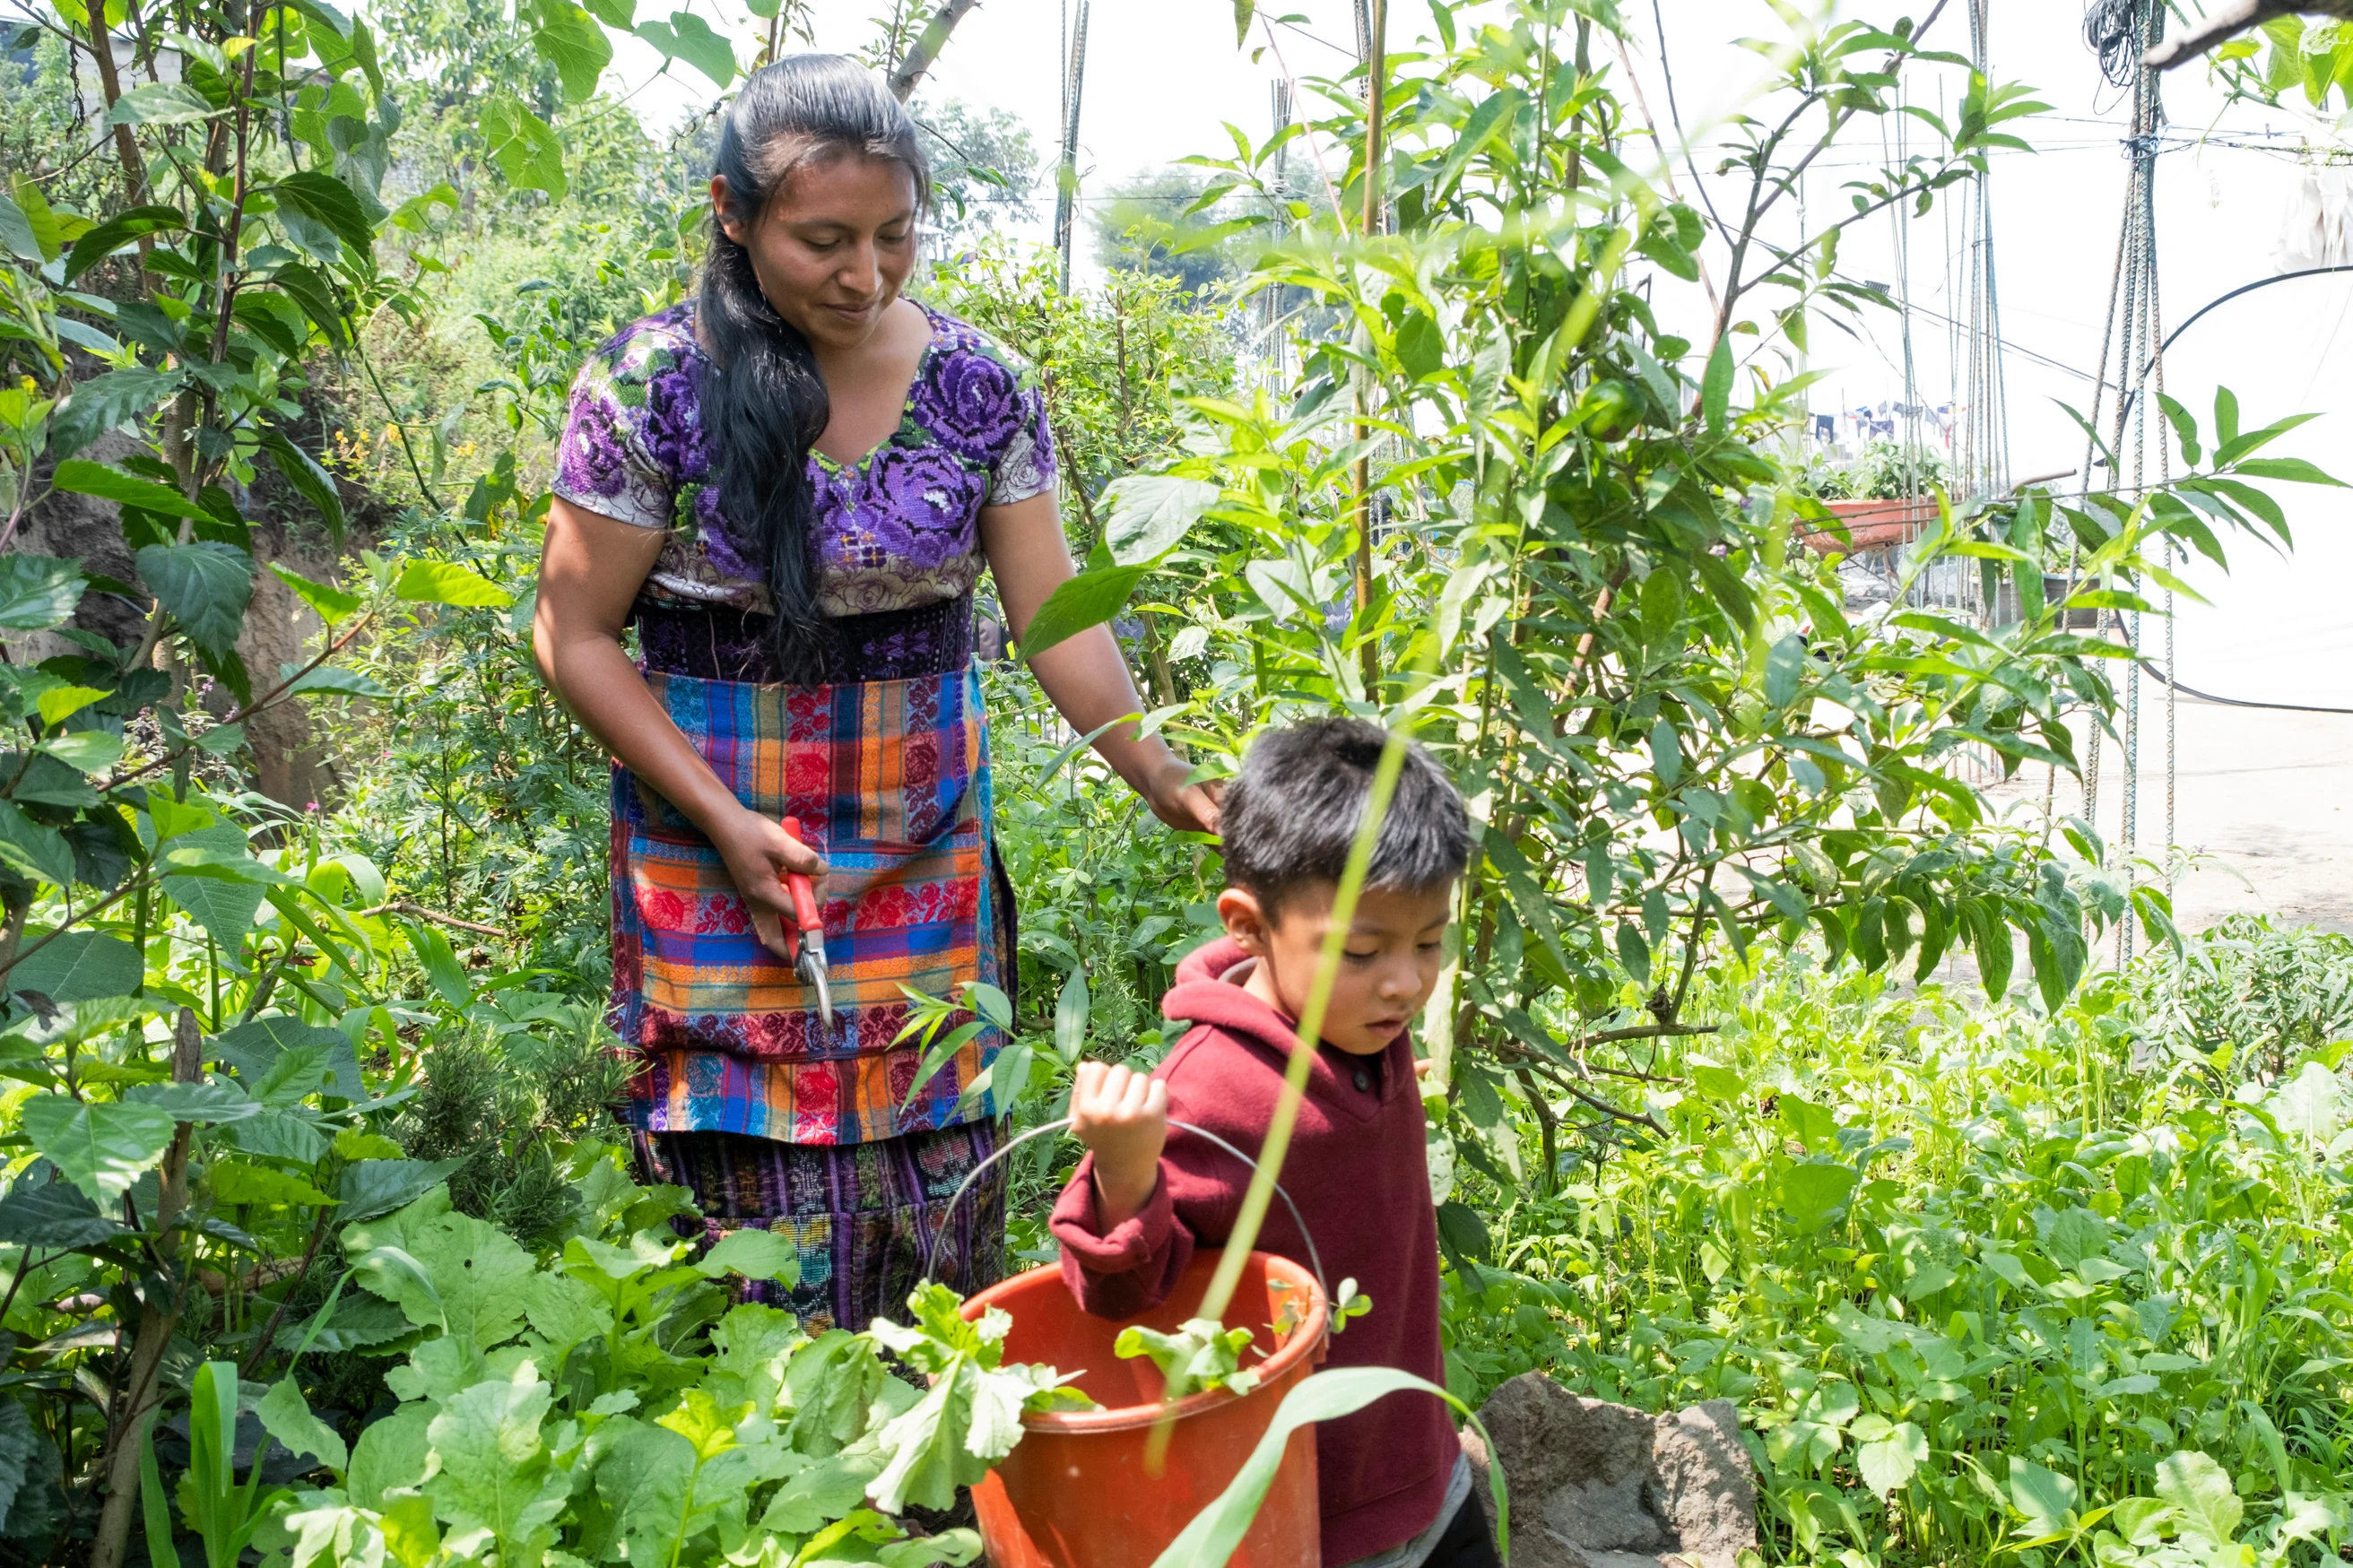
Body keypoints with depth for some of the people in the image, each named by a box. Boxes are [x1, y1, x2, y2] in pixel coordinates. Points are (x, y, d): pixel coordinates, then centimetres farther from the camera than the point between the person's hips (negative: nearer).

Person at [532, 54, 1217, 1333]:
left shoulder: (975, 385, -1)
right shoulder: (653, 385, -9)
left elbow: (1054, 617, 0)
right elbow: (575, 635, -5)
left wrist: (1162, 779, -14)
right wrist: (723, 819, -13)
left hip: (925, 847, 3)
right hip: (719, 841, -2)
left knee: (933, 1174, 6)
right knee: (753, 1189, -1)